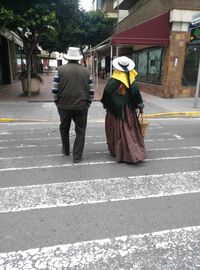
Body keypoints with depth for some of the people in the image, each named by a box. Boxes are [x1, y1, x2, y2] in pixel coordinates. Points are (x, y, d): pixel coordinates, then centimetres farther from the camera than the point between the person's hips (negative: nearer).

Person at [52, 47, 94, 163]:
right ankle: (77, 156, 9)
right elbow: (91, 92, 1)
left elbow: (54, 90, -4)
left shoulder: (61, 69, -2)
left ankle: (66, 150, 35)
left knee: (64, 129, 21)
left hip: (64, 105, 1)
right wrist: (87, 103, 13)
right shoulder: (86, 71, 2)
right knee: (80, 132, 8)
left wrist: (57, 102, 10)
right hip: (81, 106, 0)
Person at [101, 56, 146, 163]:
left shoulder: (113, 81, -13)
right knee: (130, 130, 14)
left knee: (118, 130, 8)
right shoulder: (131, 79, -3)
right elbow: (136, 93, -3)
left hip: (116, 109, -3)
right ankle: (136, 152, 19)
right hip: (129, 109, 3)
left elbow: (106, 93, -10)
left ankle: (118, 151, 19)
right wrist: (141, 106, 7)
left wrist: (105, 104, 7)